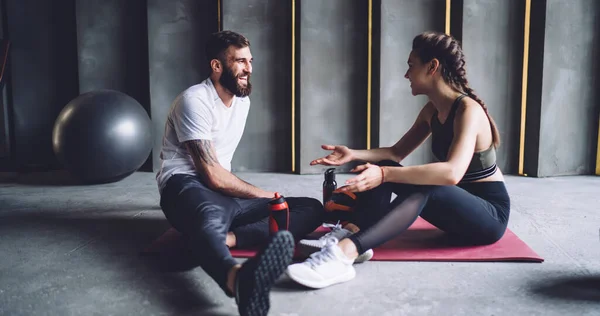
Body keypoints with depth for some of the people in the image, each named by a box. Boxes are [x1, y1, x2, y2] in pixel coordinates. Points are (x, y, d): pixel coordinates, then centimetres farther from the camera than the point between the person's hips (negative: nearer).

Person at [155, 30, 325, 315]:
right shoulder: (194, 100, -11)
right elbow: (213, 176, -16)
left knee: (311, 208, -10)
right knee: (212, 217, -45)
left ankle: (227, 238, -38)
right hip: (187, 187, -7)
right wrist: (264, 195, -6)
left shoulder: (243, 100, 15)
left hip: (225, 192, 8)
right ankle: (238, 278, -81)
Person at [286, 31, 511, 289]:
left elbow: (452, 173, -38)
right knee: (379, 168, -8)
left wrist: (384, 175, -44)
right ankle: (351, 237, -30)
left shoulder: (468, 110, -22)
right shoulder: (431, 111, 4)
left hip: (490, 213, -8)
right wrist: (353, 154, -7)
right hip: (456, 205, 8)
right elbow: (397, 152, 9)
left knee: (422, 192, -39)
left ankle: (346, 251, -53)